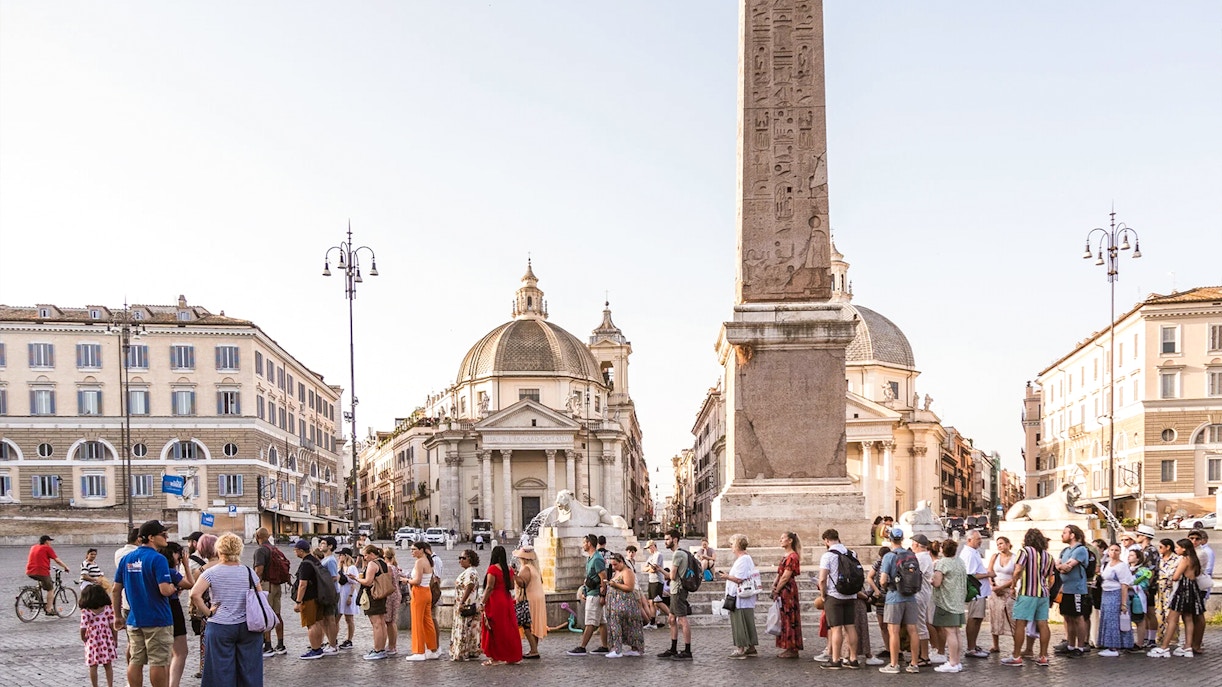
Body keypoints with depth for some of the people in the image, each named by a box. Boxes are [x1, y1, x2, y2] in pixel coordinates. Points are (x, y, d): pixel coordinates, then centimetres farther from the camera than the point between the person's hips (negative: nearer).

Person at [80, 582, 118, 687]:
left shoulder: (86, 612, -10)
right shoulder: (109, 609, -6)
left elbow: (83, 629, -14)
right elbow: (113, 626, -6)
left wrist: (84, 639, 5)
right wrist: (115, 640, 5)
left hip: (92, 642, -2)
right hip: (107, 641, 2)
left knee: (93, 667, 10)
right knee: (108, 666, 14)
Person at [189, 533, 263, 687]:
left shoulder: (211, 572, -5)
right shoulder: (249, 572, 1)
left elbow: (194, 595, -17)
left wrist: (207, 612, -6)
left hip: (220, 627, -2)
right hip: (248, 627, 2)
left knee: (222, 670, 4)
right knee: (249, 669, 9)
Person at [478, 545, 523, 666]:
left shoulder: (493, 569, -13)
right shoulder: (509, 569, 6)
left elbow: (489, 587, -17)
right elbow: (512, 586, 10)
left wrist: (482, 602, -14)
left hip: (495, 601, -6)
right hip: (507, 600, 6)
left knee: (496, 630, 0)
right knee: (508, 628, 12)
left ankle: (497, 658, 1)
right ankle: (512, 655, 16)